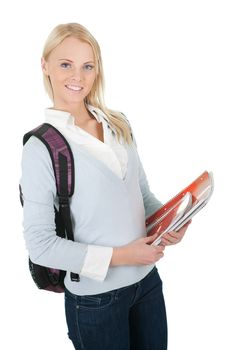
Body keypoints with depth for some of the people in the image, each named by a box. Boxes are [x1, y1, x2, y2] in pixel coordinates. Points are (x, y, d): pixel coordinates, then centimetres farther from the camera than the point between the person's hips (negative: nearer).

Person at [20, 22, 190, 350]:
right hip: (95, 296, -5)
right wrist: (119, 256, -18)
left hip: (148, 279, 5)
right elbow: (40, 244, -16)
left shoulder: (119, 124, 2)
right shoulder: (40, 147, -15)